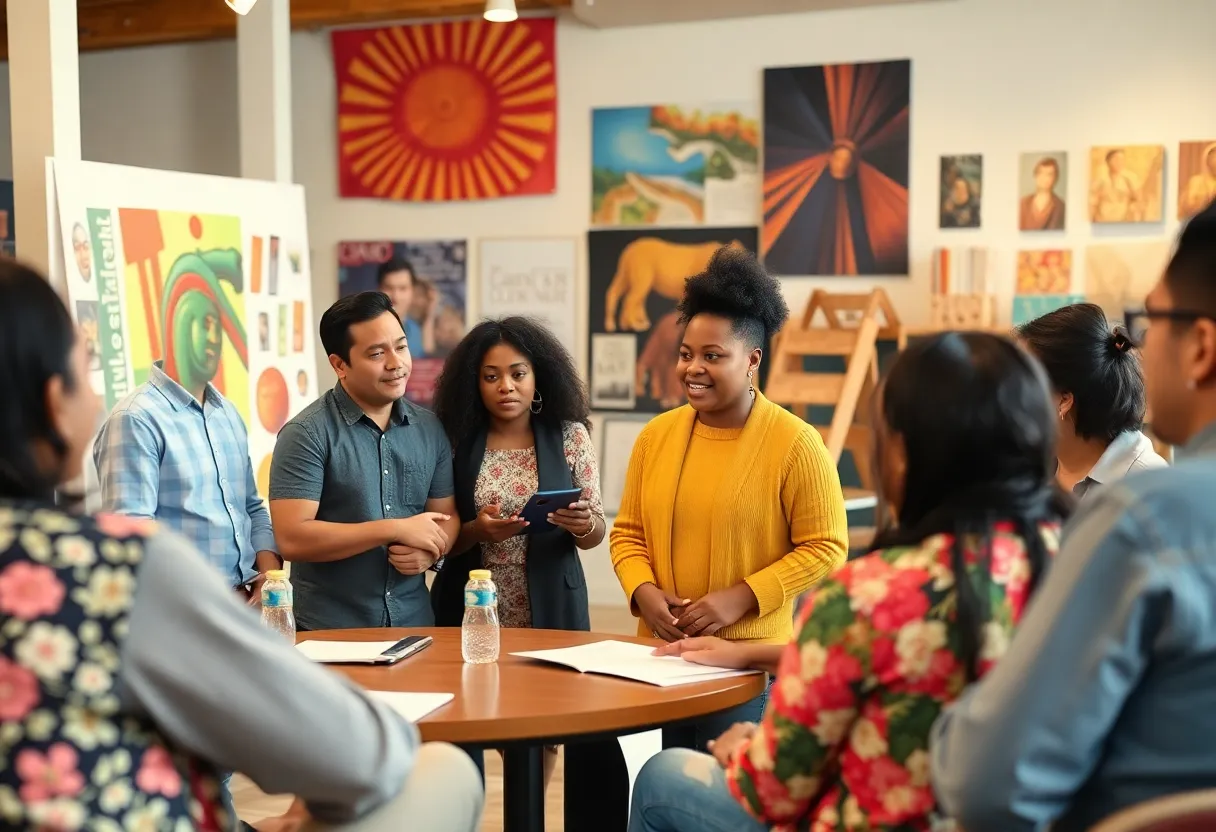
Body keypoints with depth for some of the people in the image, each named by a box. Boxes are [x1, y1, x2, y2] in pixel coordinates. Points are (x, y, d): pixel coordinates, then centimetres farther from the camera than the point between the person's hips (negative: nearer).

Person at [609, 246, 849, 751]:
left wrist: (740, 598, -16)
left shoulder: (795, 443, -8)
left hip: (751, 662, -4)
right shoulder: (656, 435, 6)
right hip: (663, 653, 4)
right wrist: (643, 590, -7)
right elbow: (628, 532, 12)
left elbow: (825, 548, -8)